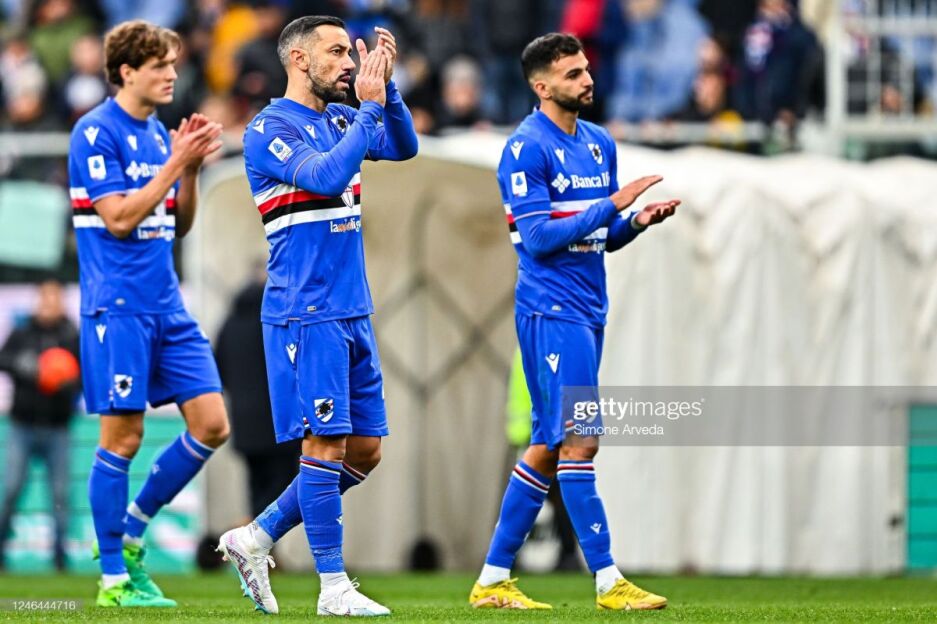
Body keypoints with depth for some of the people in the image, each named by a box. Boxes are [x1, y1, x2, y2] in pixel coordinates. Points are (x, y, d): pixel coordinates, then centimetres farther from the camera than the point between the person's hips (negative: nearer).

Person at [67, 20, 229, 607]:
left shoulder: (159, 134, 14)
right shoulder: (97, 132, -9)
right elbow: (118, 218, -16)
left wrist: (192, 168, 2)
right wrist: (175, 164, -16)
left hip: (168, 306, 8)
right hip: (118, 307, -8)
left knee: (212, 425, 0)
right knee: (123, 437, -5)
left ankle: (130, 532, 14)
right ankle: (114, 579, 3)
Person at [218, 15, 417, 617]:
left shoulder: (340, 118, 14)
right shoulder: (271, 129, -9)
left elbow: (404, 146, 4)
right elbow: (326, 176, -23)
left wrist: (386, 87, -8)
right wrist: (369, 106, -22)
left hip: (353, 314, 8)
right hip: (306, 314, -8)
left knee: (365, 450, 8)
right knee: (326, 443, -7)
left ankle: (256, 539, 17)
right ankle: (334, 587, -3)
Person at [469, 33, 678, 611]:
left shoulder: (600, 143, 14)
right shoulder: (527, 148, -10)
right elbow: (539, 236, -16)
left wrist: (636, 221, -2)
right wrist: (610, 204, -20)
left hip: (587, 312, 9)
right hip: (552, 310, -9)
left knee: (548, 446, 9)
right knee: (580, 443, -10)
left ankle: (493, 579, 14)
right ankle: (609, 581, -9)